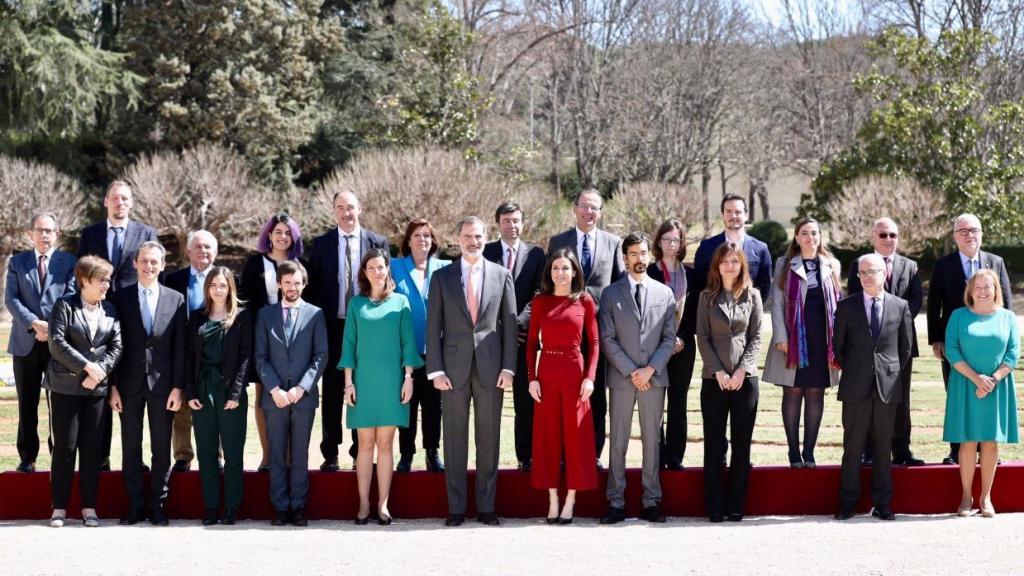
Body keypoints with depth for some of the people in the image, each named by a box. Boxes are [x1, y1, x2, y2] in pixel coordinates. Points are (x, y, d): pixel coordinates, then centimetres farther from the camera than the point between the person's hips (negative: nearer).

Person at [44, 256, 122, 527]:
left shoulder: (110, 310, 11)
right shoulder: (65, 306, -1)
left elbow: (116, 346, 5)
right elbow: (56, 342, -10)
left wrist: (100, 372, -11)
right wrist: (87, 366, -14)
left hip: (97, 388, 3)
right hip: (66, 386, -3)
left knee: (92, 448, 3)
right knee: (64, 446, -2)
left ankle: (89, 507, 9)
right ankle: (59, 507, 4)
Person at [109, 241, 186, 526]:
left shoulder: (176, 299, 3)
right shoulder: (121, 297, 4)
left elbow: (180, 347, 2)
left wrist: (178, 387, -5)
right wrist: (112, 385, -2)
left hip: (162, 383, 0)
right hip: (130, 384, 0)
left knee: (161, 448, 4)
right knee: (130, 447, 5)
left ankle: (157, 505, 12)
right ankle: (135, 506, 12)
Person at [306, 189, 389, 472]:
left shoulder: (378, 243, 3)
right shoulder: (321, 244, 4)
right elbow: (313, 286, 5)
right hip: (333, 326, 0)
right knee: (332, 392, 4)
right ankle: (330, 453, 10)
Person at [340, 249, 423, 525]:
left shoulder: (400, 302, 6)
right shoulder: (356, 304, 6)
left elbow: (407, 342, 5)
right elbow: (349, 344, 6)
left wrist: (408, 378, -3)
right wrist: (348, 382, -1)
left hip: (392, 382, 0)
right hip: (364, 382, 0)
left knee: (385, 444, 1)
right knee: (365, 444, 1)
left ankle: (383, 504, 4)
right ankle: (364, 504, 4)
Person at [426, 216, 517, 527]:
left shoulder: (502, 275, 6)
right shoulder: (442, 277, 5)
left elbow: (510, 323, 5)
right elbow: (433, 326, 3)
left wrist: (508, 367, -2)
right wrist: (436, 369, -5)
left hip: (490, 367, 0)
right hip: (454, 367, 0)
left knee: (489, 438, 4)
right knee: (454, 438, 3)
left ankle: (486, 507, 12)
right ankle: (456, 508, 9)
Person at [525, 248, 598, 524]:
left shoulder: (585, 301, 2)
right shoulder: (540, 301, 5)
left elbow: (593, 342, 2)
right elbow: (531, 342, 5)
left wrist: (590, 377, -8)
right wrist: (532, 378, -4)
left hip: (575, 372, -1)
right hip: (547, 372, 1)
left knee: (575, 434, 1)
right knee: (547, 434, 3)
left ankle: (570, 501, 7)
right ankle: (552, 500, 9)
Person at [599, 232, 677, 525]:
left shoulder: (665, 293, 9)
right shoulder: (611, 293, 5)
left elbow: (669, 338, 5)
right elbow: (607, 339, 0)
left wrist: (650, 369, -8)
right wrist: (630, 371, -9)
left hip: (654, 377, 1)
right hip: (621, 377, -1)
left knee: (651, 440, 4)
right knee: (618, 441, 0)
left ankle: (651, 501, 8)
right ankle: (616, 502, 3)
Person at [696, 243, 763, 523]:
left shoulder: (752, 296, 7)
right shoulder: (707, 297, 6)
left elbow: (755, 337, 3)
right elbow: (702, 337, 2)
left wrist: (742, 370, -9)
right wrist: (718, 371, -9)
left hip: (745, 378, 0)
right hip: (714, 379, 0)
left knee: (742, 444, 2)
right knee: (714, 444, 0)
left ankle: (735, 505, 8)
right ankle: (714, 506, 4)